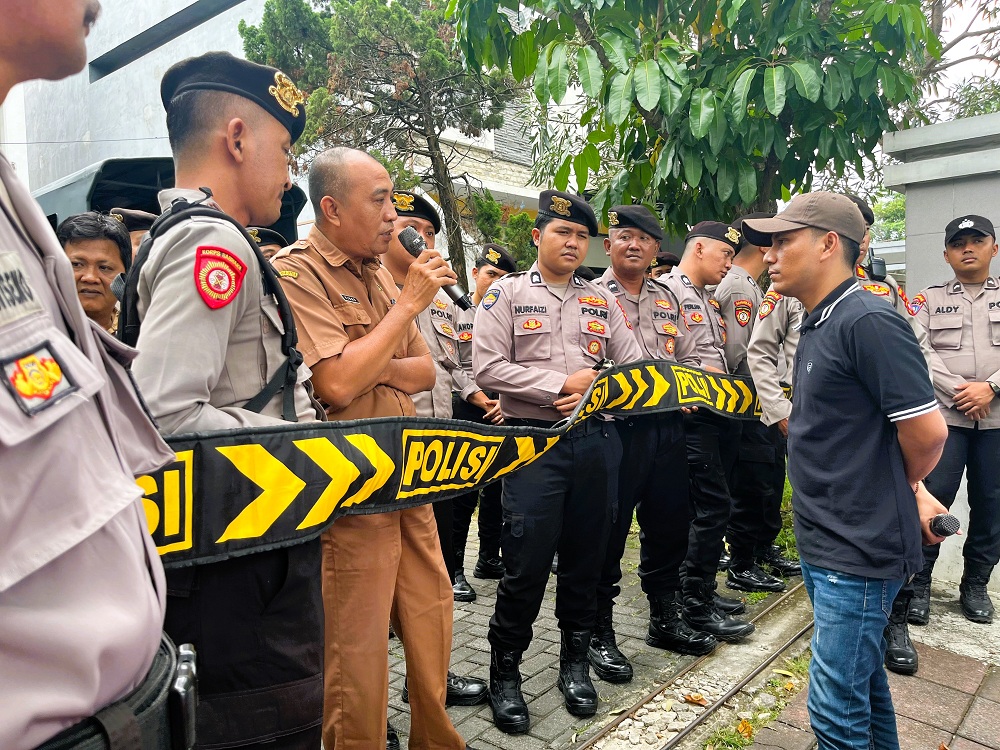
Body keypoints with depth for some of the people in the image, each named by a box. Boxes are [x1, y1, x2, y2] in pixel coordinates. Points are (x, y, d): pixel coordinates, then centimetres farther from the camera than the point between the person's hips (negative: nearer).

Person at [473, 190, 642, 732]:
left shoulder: (601, 301, 14)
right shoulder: (507, 293, 2)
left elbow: (632, 364, 10)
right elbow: (487, 368, -10)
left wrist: (597, 391, -10)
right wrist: (561, 385, -13)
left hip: (596, 440, 4)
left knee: (585, 557, 12)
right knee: (526, 563, -1)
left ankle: (575, 661, 31)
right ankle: (504, 671, 19)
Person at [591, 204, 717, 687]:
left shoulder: (668, 300, 16)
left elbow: (689, 358, 18)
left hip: (668, 427, 6)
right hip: (616, 429, -6)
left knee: (669, 525, 16)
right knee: (607, 534, 3)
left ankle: (665, 620, 34)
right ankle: (600, 634, 18)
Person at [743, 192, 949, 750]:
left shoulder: (869, 321, -20)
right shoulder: (818, 325, 10)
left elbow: (927, 431, -20)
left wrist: (909, 486, 0)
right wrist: (913, 491, 9)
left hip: (860, 551, -9)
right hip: (826, 541, 9)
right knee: (862, 680, 24)